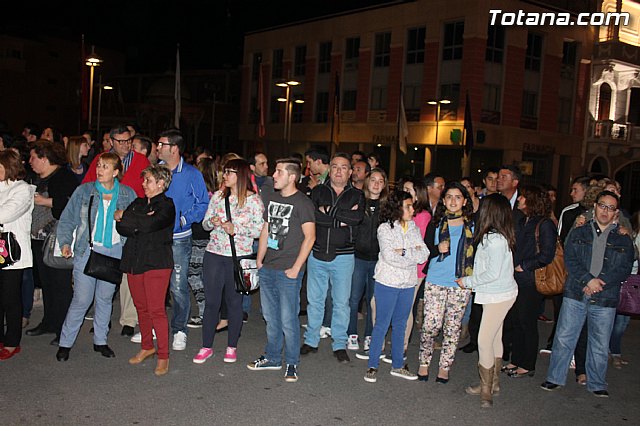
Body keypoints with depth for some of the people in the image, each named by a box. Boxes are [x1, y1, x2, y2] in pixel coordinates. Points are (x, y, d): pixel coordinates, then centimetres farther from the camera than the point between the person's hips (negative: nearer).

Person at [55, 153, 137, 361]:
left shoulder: (128, 195, 3)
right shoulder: (84, 191, 0)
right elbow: (67, 219, 3)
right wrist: (65, 242, -8)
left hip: (114, 252, 2)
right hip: (87, 250, -1)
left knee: (105, 297, 11)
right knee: (82, 299, -2)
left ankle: (100, 340, 26)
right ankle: (65, 343, 14)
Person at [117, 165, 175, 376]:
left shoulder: (166, 206, -4)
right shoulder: (138, 203, 15)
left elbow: (150, 224, -21)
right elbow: (121, 228, 4)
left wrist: (124, 216, -7)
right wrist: (140, 222, -14)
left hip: (156, 262, -6)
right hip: (134, 261, 6)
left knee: (156, 310, -7)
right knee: (141, 308, 12)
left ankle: (163, 356, 1)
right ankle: (146, 346, 29)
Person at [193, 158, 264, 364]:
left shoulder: (254, 199, -4)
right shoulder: (218, 196, 8)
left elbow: (260, 229, -7)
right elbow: (205, 223, 13)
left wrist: (236, 229, -18)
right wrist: (212, 222, -9)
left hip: (239, 257, -3)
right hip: (214, 254, 3)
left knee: (234, 302, 8)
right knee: (211, 301, 6)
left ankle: (232, 347, 22)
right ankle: (206, 347, 18)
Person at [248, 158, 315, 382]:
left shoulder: (302, 202, -9)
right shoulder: (271, 198, 13)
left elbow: (310, 236, -12)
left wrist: (296, 268, -14)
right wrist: (259, 260, 14)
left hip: (288, 271, -7)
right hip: (267, 268, 7)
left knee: (288, 319, -1)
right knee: (270, 317, 15)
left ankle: (291, 363, 14)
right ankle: (272, 357, 30)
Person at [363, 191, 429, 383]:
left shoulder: (414, 228, 7)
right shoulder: (385, 228, -8)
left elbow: (424, 254, -3)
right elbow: (389, 255, -20)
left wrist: (404, 252, -17)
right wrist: (413, 254, -12)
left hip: (408, 284, 5)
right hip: (388, 283, -5)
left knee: (400, 326, 14)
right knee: (382, 325, 1)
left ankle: (398, 365, 25)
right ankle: (372, 366, 11)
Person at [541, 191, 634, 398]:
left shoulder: (624, 241, 8)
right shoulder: (578, 233, 8)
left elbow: (624, 269, 0)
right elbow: (570, 260, -2)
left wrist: (599, 282, -13)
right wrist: (588, 279, -16)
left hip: (605, 299, 0)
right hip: (575, 295, 0)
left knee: (600, 345, 9)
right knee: (564, 338, 3)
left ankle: (597, 384, 26)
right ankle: (555, 377, 16)